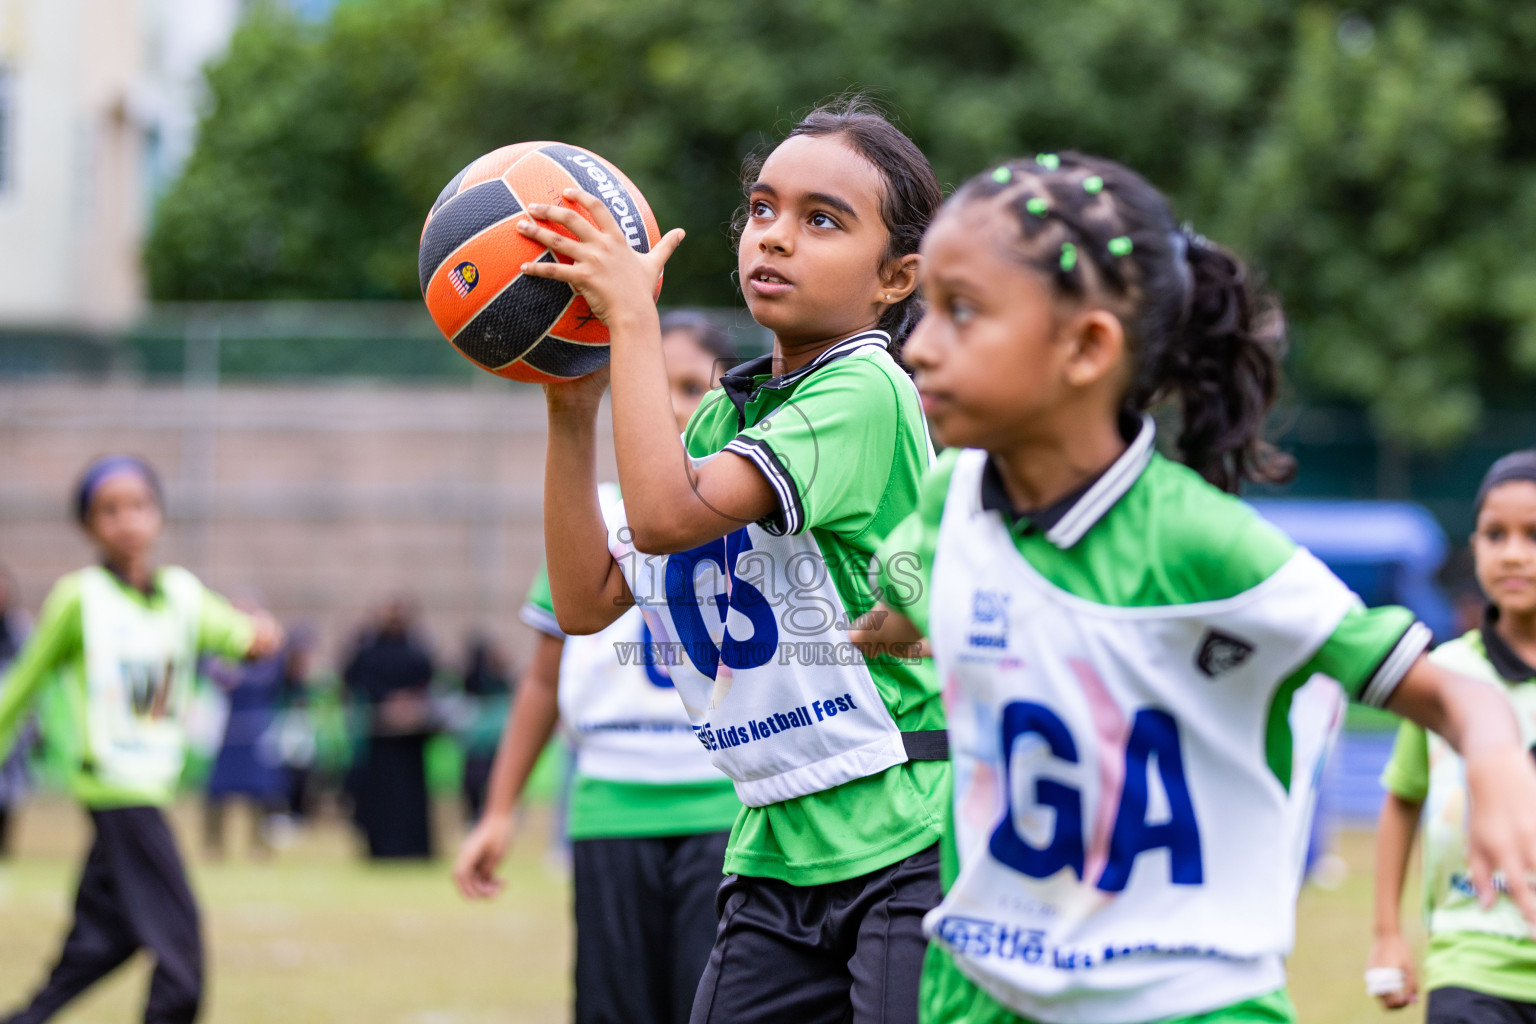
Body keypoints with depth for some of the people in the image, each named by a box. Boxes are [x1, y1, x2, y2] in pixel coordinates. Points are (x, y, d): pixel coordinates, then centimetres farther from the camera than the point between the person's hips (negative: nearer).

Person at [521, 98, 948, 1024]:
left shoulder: (866, 392, -12)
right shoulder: (722, 417, 14)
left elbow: (668, 514, -24)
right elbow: (587, 599, 9)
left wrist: (632, 315, -17)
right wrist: (572, 414, 2)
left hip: (906, 836, -8)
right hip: (777, 844, 8)